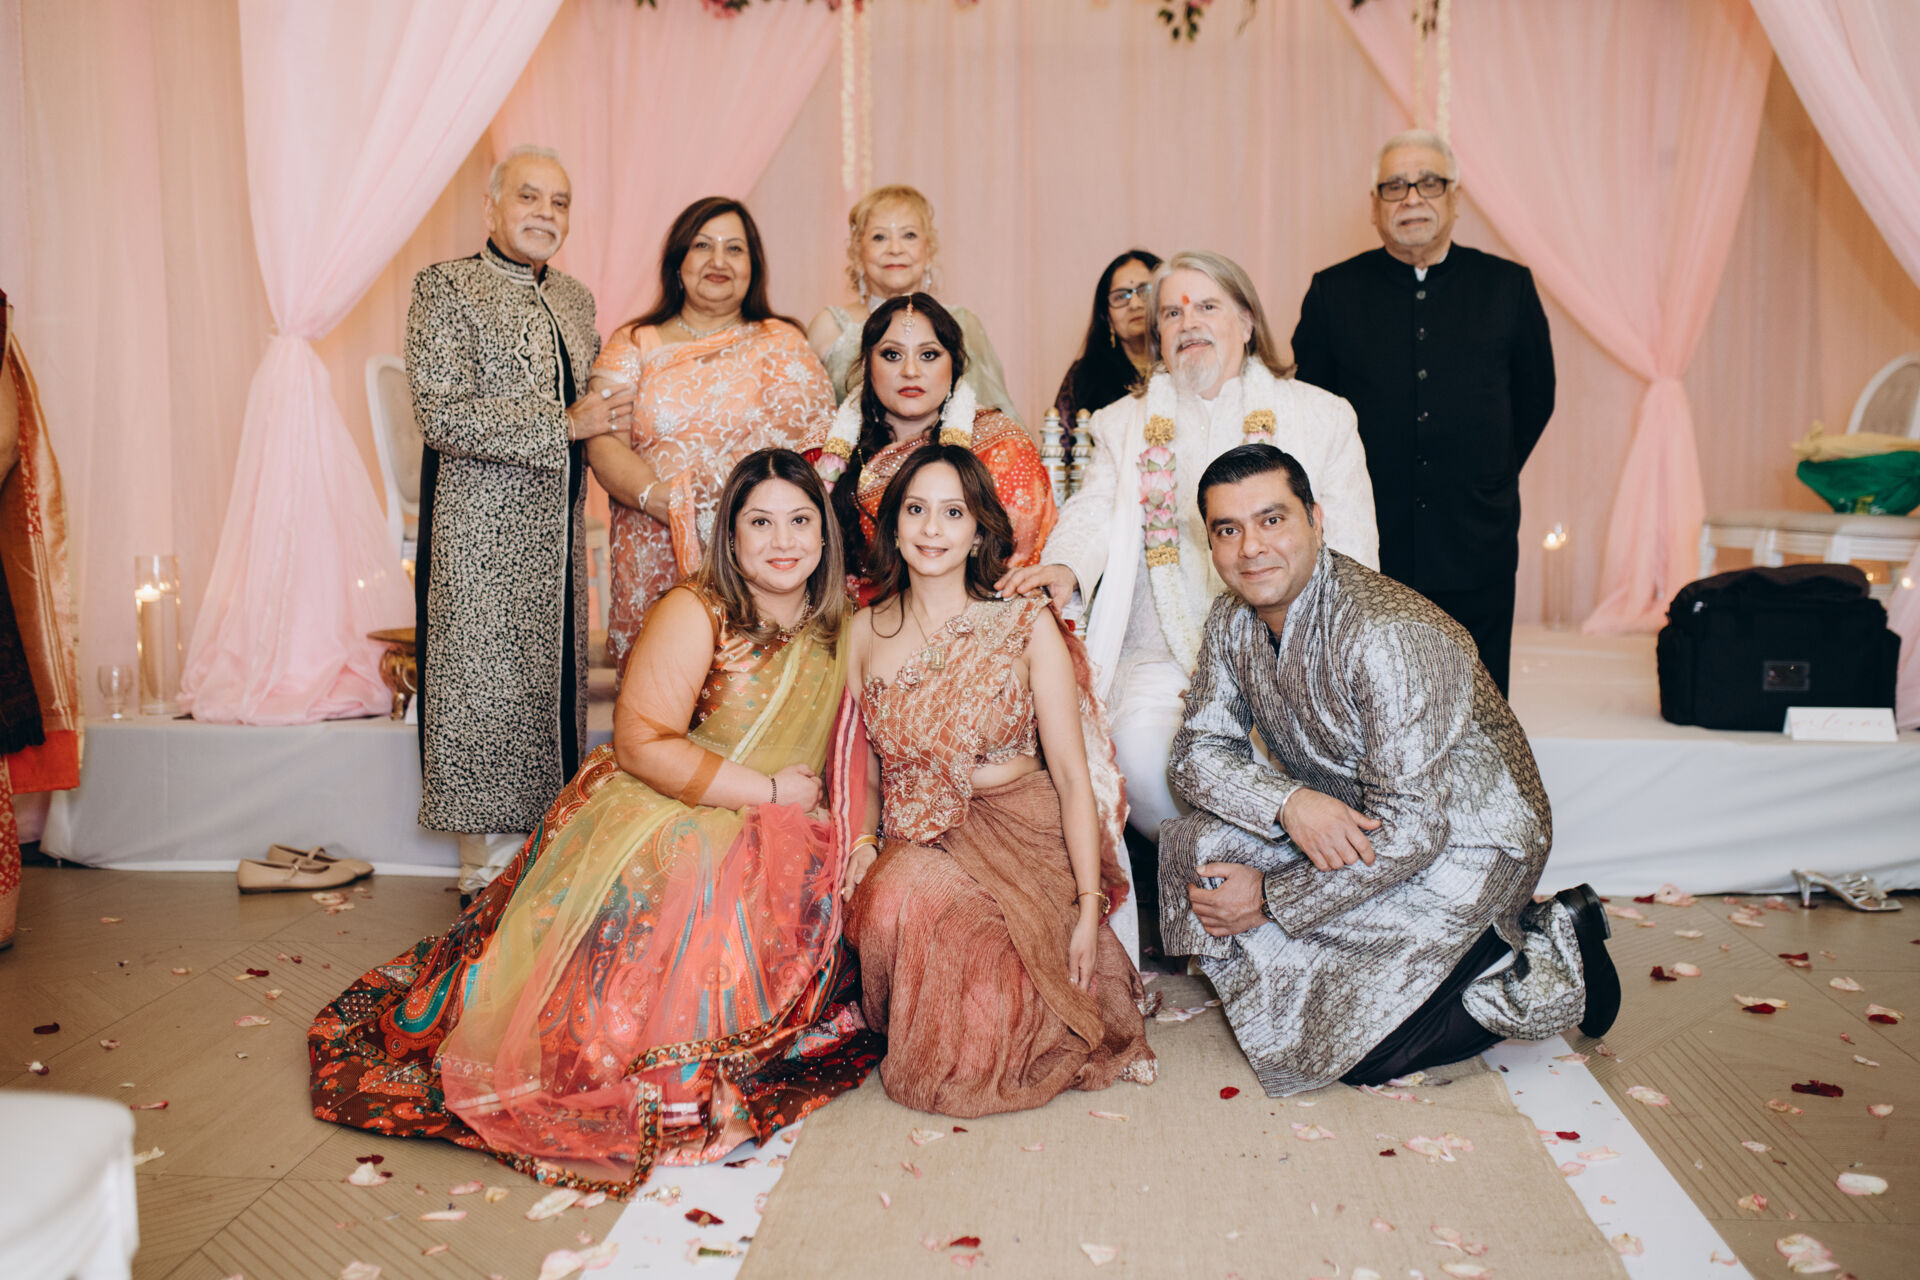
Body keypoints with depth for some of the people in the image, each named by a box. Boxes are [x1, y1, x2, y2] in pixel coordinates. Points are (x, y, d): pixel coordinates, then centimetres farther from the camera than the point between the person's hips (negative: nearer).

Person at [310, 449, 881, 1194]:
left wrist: (845, 840, 4)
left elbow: (844, 755, 19)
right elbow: (643, 741, -19)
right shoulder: (695, 613, -13)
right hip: (661, 819, -6)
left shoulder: (836, 626, 8)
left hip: (768, 847, 6)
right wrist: (768, 790, -16)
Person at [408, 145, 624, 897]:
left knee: (554, 681, 8)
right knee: (485, 683, 0)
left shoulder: (575, 301, 16)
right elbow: (443, 415, -16)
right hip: (480, 531, -6)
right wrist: (566, 424, -17)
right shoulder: (447, 289, -5)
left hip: (556, 531, 6)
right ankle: (490, 860, 12)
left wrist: (612, 412, 7)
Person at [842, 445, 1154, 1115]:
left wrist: (1090, 907, -11)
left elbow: (1072, 774, -5)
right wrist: (863, 841, -5)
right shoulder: (865, 632, 7)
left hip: (1020, 837, -3)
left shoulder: (1027, 626, -3)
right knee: (890, 906, -32)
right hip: (913, 843, 3)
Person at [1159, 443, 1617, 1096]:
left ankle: (1536, 965, 1)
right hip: (1342, 827, 8)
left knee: (1350, 1049, -17)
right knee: (1191, 844, -10)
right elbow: (1200, 750, -2)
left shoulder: (1389, 636, -30)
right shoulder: (1233, 619, -5)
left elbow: (1408, 830, -29)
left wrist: (1270, 898, -21)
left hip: (1464, 843, -8)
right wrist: (1290, 801, -23)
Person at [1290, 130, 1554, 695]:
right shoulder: (1333, 292, 4)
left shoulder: (1509, 287, 6)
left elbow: (1535, 398, 16)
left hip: (1477, 554, 1)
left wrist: (1487, 480, 10)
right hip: (1366, 555, -1)